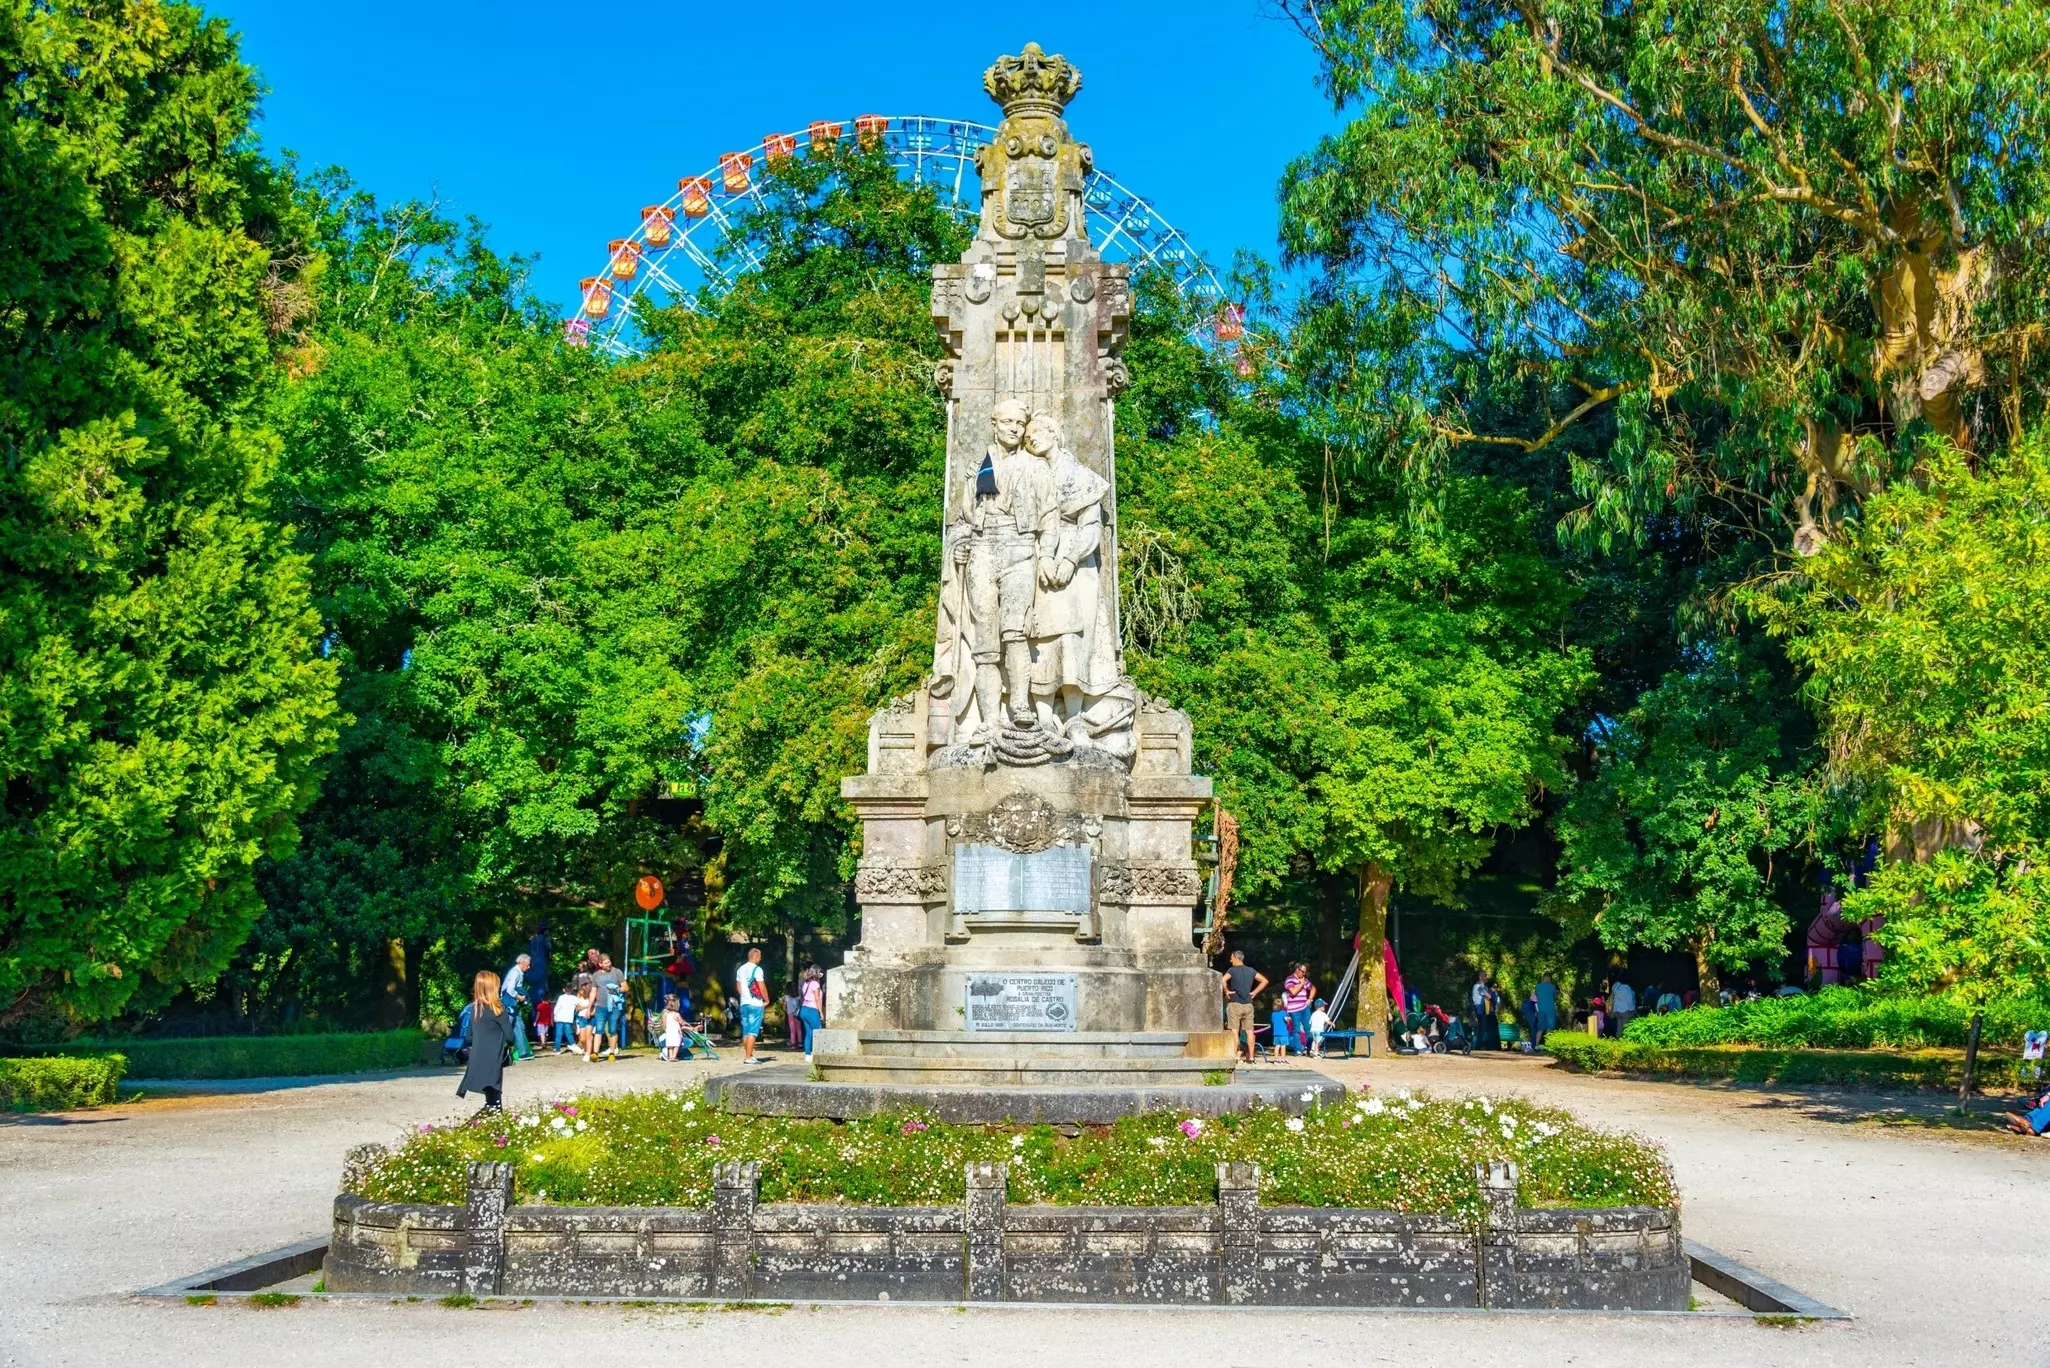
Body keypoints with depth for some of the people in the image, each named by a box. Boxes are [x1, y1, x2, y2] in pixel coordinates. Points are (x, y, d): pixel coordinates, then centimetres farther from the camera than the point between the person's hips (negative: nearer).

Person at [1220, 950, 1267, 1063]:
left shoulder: (1232, 970, -6)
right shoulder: (1251, 971, 9)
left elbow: (1223, 981, -23)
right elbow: (1264, 981, 12)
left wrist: (1226, 991, -8)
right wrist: (1254, 992, 10)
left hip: (1235, 1004, -4)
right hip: (1248, 1004, 4)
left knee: (1234, 1032, -3)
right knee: (1249, 1031, 6)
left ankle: (1234, 1056, -6)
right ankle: (1251, 1057, 6)